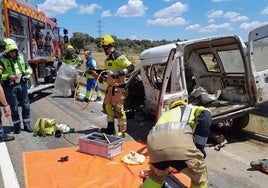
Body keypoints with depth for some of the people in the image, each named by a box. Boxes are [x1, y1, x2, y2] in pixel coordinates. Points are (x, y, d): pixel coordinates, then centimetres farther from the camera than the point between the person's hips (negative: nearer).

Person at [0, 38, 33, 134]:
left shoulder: (21, 57, 6)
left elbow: (28, 67, 16)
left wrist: (28, 74, -4)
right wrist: (8, 76, -22)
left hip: (22, 84, 4)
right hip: (10, 87, -4)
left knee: (26, 105, 8)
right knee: (14, 108, 5)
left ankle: (27, 125, 21)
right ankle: (17, 126, 19)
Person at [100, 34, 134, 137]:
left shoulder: (118, 56, -14)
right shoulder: (108, 57, 16)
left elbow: (131, 67, -21)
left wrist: (119, 73, -30)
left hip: (118, 86, -10)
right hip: (110, 85, 10)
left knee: (118, 109, -7)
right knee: (107, 106, 17)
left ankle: (122, 131, 4)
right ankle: (110, 128, 30)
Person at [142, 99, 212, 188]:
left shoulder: (166, 114, 45)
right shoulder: (194, 109, 34)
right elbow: (205, 116, 7)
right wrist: (199, 146, 9)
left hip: (154, 145, 5)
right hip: (179, 141, -4)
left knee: (158, 175, 36)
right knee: (199, 176, 24)